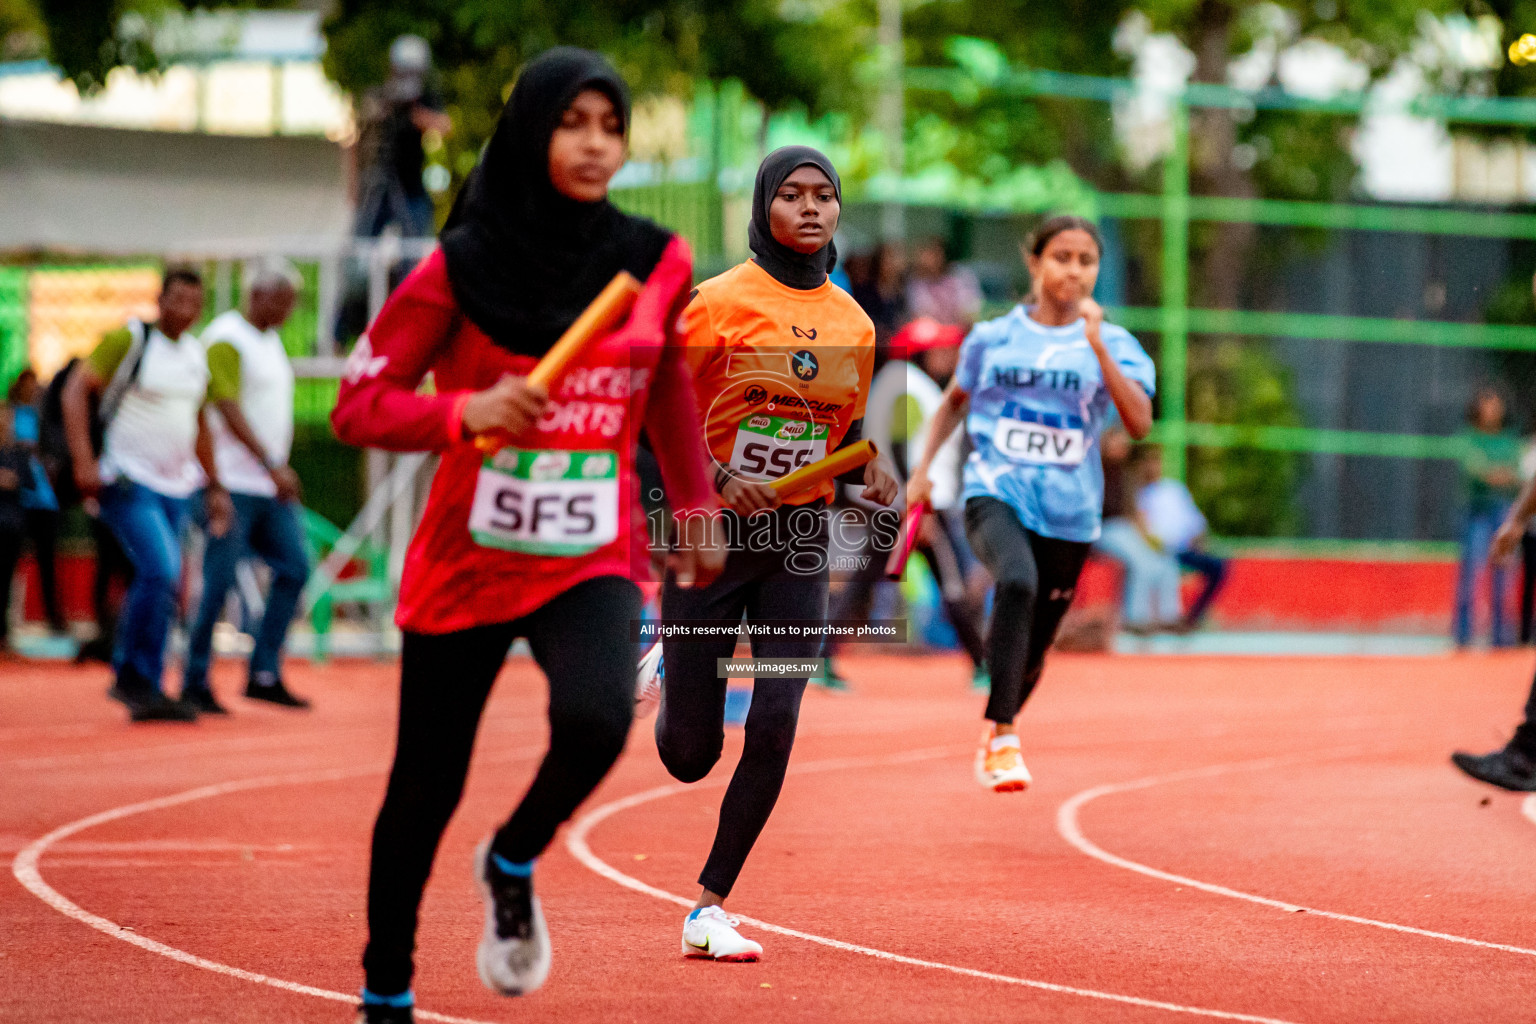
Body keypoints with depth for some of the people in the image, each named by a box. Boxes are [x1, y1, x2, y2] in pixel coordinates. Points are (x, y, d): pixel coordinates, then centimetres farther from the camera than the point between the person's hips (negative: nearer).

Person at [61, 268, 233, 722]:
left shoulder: (197, 354, 13)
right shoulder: (129, 339, -7)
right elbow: (76, 390, -9)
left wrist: (214, 486, 22)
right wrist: (83, 460, -19)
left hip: (176, 488, 7)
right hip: (129, 481, -7)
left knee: (158, 581, 4)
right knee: (161, 573, -19)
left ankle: (130, 679, 13)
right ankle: (139, 681, -8)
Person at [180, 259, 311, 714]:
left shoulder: (270, 339, 17)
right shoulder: (226, 339, -10)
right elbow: (228, 408, -18)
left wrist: (282, 470, 17)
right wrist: (272, 466, -23)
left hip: (272, 486, 9)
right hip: (234, 484, -9)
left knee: (294, 569, 2)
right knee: (219, 582, -7)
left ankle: (264, 675, 8)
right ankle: (195, 682, 1)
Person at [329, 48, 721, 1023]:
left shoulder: (657, 263, 1)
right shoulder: (463, 267, -7)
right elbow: (359, 402, -6)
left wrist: (695, 508, 22)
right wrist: (464, 412, -23)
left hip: (592, 562, 1)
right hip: (465, 562, -1)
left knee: (597, 720, -27)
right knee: (427, 787, 5)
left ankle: (514, 864, 5)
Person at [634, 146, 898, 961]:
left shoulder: (853, 322, 6)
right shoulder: (719, 303, -9)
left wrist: (869, 470, -2)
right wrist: (714, 475, -20)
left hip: (799, 538, 3)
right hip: (711, 529, -3)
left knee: (775, 726, -11)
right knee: (689, 756, 2)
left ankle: (709, 909, 2)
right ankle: (666, 674, 41)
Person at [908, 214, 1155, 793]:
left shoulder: (1113, 345, 2)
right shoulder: (993, 337, 5)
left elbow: (1140, 424, -14)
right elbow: (956, 400, 23)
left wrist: (1098, 347, -20)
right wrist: (923, 468, 15)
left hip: (1068, 512, 2)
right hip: (995, 495, -2)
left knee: (1034, 647, 9)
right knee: (1017, 582, -33)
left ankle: (992, 744, 38)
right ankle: (1002, 733, -30)